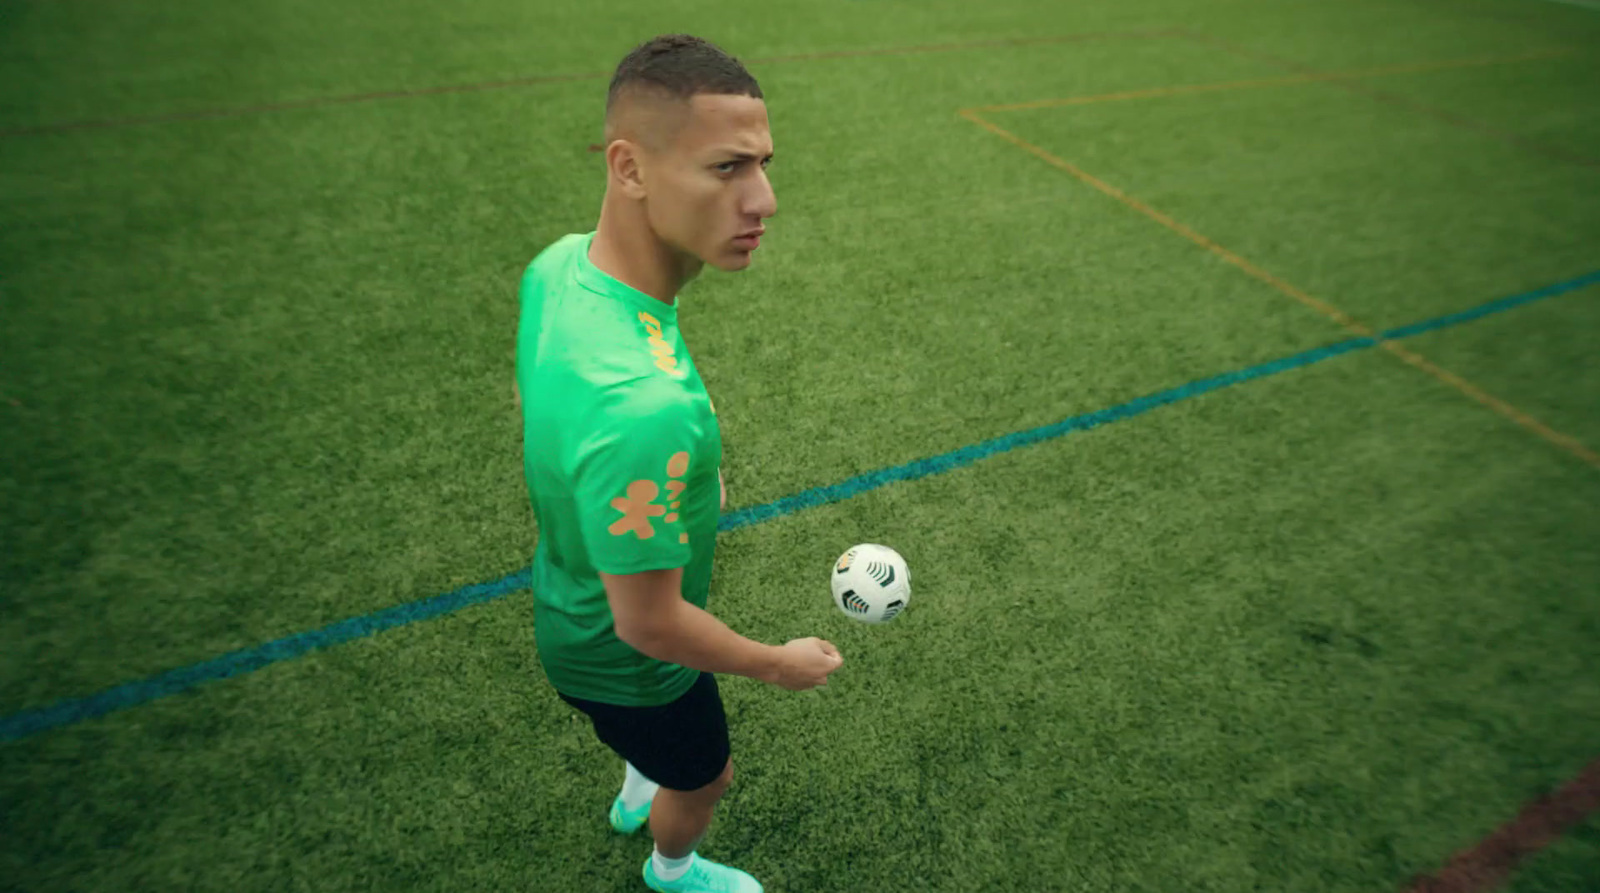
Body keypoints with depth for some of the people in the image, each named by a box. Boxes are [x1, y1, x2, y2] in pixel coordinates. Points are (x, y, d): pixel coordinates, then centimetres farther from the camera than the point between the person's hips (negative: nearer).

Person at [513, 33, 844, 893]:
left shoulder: (559, 263, -18)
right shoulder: (645, 405, -46)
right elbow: (650, 626, -32)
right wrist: (780, 664, -14)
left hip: (566, 593, 7)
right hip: (625, 663, -7)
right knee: (704, 778, 28)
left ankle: (636, 791, 74)